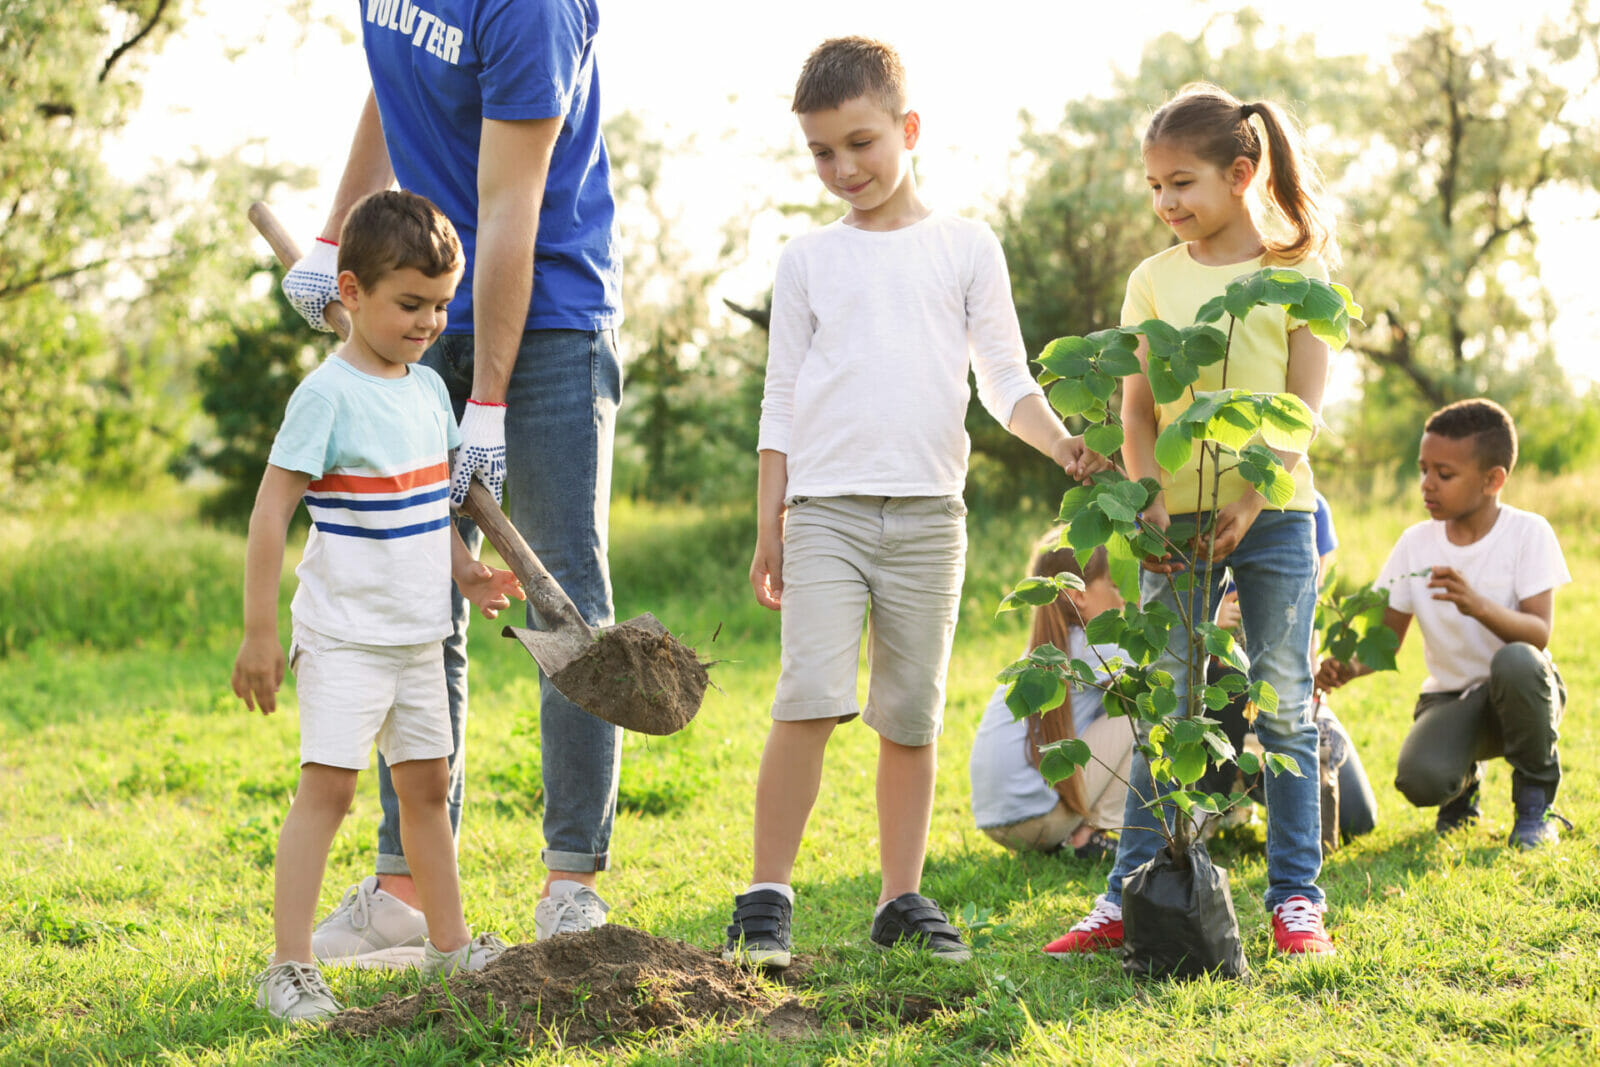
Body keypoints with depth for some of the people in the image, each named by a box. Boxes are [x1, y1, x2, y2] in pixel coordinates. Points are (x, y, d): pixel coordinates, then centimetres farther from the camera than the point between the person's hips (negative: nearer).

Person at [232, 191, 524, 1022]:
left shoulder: (427, 389, 9)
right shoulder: (328, 395, -14)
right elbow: (270, 512, -15)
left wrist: (464, 571, 6)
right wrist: (259, 632, -17)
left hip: (416, 634, 8)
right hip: (344, 634, -8)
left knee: (427, 782, 15)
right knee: (327, 784, -12)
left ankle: (449, 944, 27)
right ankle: (289, 968, -11)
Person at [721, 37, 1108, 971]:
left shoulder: (966, 248, 9)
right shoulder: (810, 260, 10)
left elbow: (1005, 379, 5)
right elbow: (782, 401, 11)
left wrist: (1063, 443, -13)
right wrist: (770, 526, 6)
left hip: (928, 512, 1)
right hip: (827, 508, -1)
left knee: (912, 716, 4)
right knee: (812, 699, -14)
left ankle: (904, 899, 14)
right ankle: (767, 901, -9)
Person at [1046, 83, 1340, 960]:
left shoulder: (1296, 272, -1)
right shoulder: (1153, 281, 7)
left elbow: (1303, 409, -5)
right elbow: (1137, 410, 5)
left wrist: (1248, 502, -17)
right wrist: (1151, 504, -10)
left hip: (1273, 513, -2)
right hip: (1178, 520, 2)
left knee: (1284, 704, 2)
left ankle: (1295, 895, 9)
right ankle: (1130, 895, 5)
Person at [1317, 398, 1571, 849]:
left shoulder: (1528, 533, -11)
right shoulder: (1416, 543, 0)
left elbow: (1539, 634, -21)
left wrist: (1478, 606, -40)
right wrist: (1346, 667, -19)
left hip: (1519, 695, -2)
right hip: (1450, 699, 2)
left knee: (1516, 661, -39)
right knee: (1419, 779, -31)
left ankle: (1536, 801, -12)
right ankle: (1463, 782, 11)